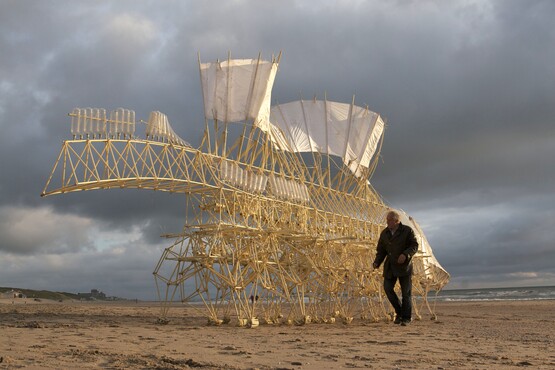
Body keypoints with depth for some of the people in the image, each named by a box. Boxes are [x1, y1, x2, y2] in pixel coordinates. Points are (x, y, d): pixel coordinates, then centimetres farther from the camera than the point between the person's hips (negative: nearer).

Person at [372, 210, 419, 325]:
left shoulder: (407, 230, -6)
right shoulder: (384, 233, 5)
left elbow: (415, 245, -8)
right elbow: (381, 250, 9)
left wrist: (405, 254, -25)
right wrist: (377, 262, -7)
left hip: (404, 265, -3)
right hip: (390, 266, 4)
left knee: (406, 292, 0)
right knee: (387, 288, -9)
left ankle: (406, 317, 13)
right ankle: (399, 311, 11)